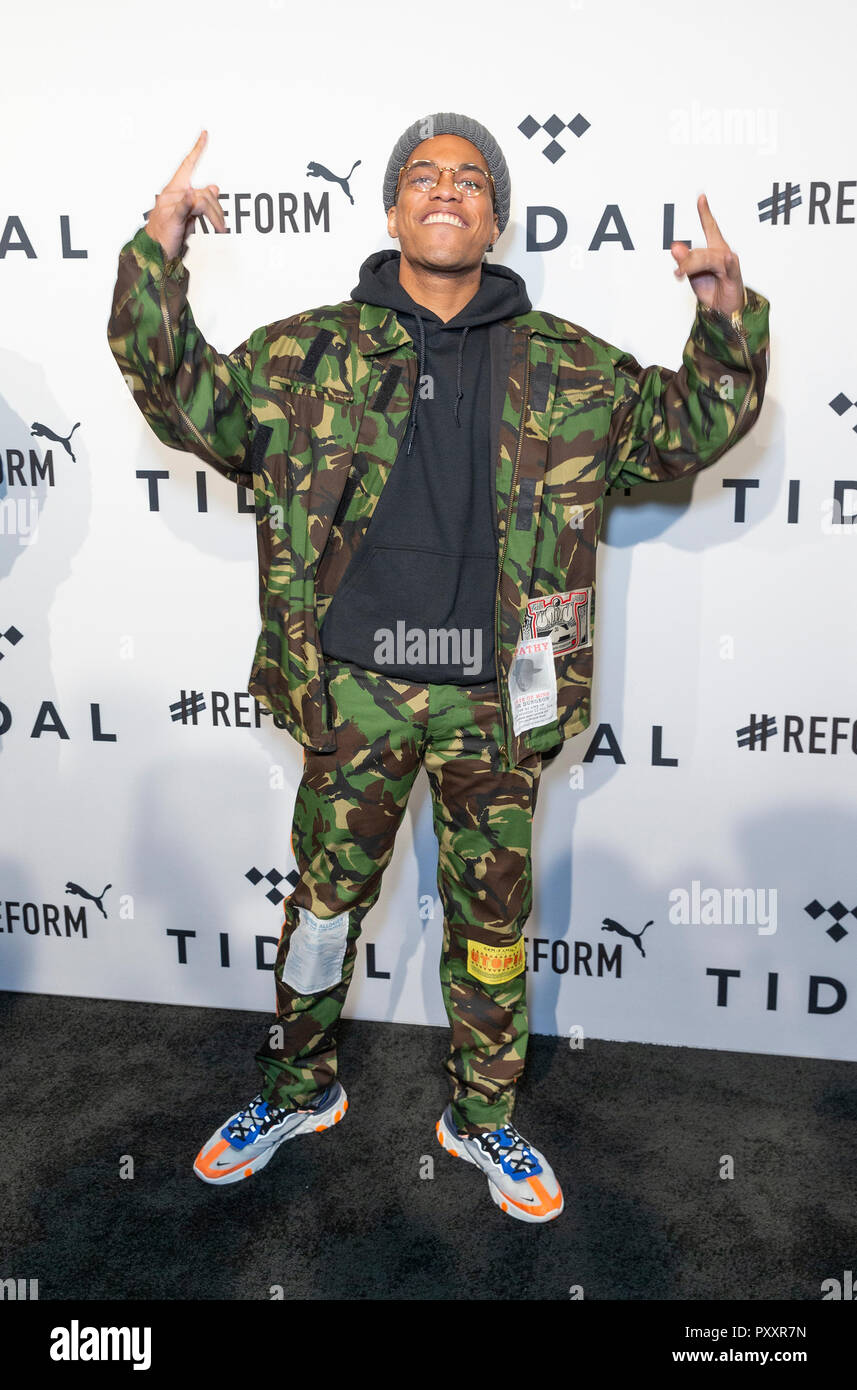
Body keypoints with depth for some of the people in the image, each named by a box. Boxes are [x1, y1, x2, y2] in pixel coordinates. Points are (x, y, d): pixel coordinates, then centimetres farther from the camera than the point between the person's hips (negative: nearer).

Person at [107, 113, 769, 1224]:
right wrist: (156, 260, -6)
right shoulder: (309, 352, 5)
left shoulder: (566, 368, 6)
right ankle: (299, 1088, 37)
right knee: (325, 896, 12)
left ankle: (482, 1117, 34)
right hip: (355, 685, 0)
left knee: (492, 918, 12)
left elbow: (691, 427, 14)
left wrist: (728, 322, -2)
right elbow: (184, 400, 5)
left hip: (494, 695, 1)